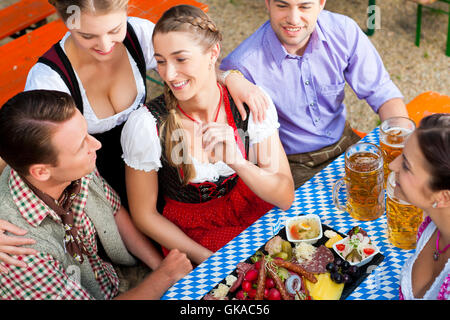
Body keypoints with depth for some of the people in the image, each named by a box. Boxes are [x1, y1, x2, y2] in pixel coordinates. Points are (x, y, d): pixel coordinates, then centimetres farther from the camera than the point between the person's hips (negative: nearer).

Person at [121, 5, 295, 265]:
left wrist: (236, 161, -32)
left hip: (252, 213, 4)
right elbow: (144, 214, -7)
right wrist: (208, 259, -13)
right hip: (188, 234, -3)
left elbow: (286, 198, -14)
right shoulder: (146, 126, -19)